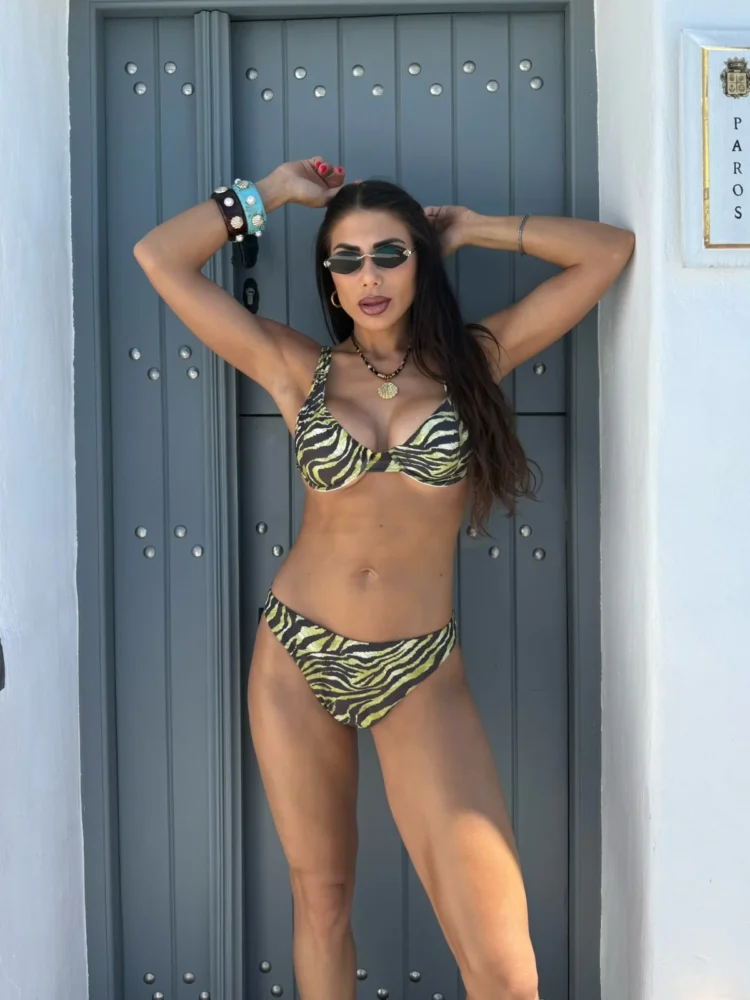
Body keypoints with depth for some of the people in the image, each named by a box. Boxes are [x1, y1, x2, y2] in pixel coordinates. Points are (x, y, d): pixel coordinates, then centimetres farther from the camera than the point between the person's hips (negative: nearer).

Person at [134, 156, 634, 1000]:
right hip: (297, 661, 2)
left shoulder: (472, 360, 4)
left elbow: (610, 251, 3)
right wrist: (271, 193, 10)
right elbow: (158, 256, 2)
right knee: (320, 898, 12)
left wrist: (471, 228, 6)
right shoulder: (299, 370, 4)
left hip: (419, 675, -1)